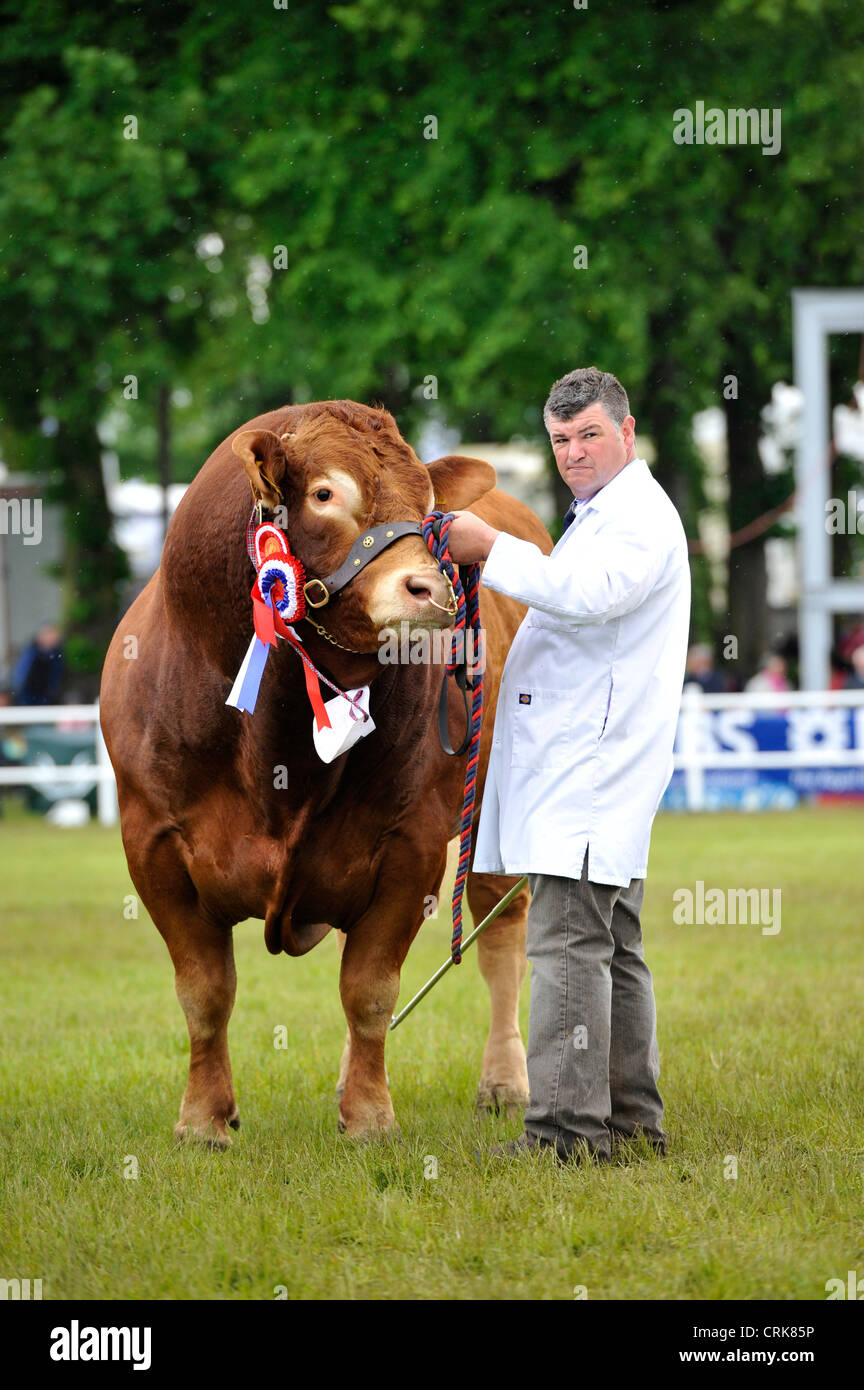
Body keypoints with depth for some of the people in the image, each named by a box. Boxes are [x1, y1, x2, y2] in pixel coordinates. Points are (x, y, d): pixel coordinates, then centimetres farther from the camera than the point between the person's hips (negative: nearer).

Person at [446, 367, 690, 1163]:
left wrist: (490, 548, -24)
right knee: (611, 949, 12)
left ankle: (567, 1126, -19)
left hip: (593, 770, -11)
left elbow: (589, 593, -28)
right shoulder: (600, 516, 24)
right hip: (583, 768, 11)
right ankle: (631, 1120, 16)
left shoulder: (641, 516, -10)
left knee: (569, 943, -15)